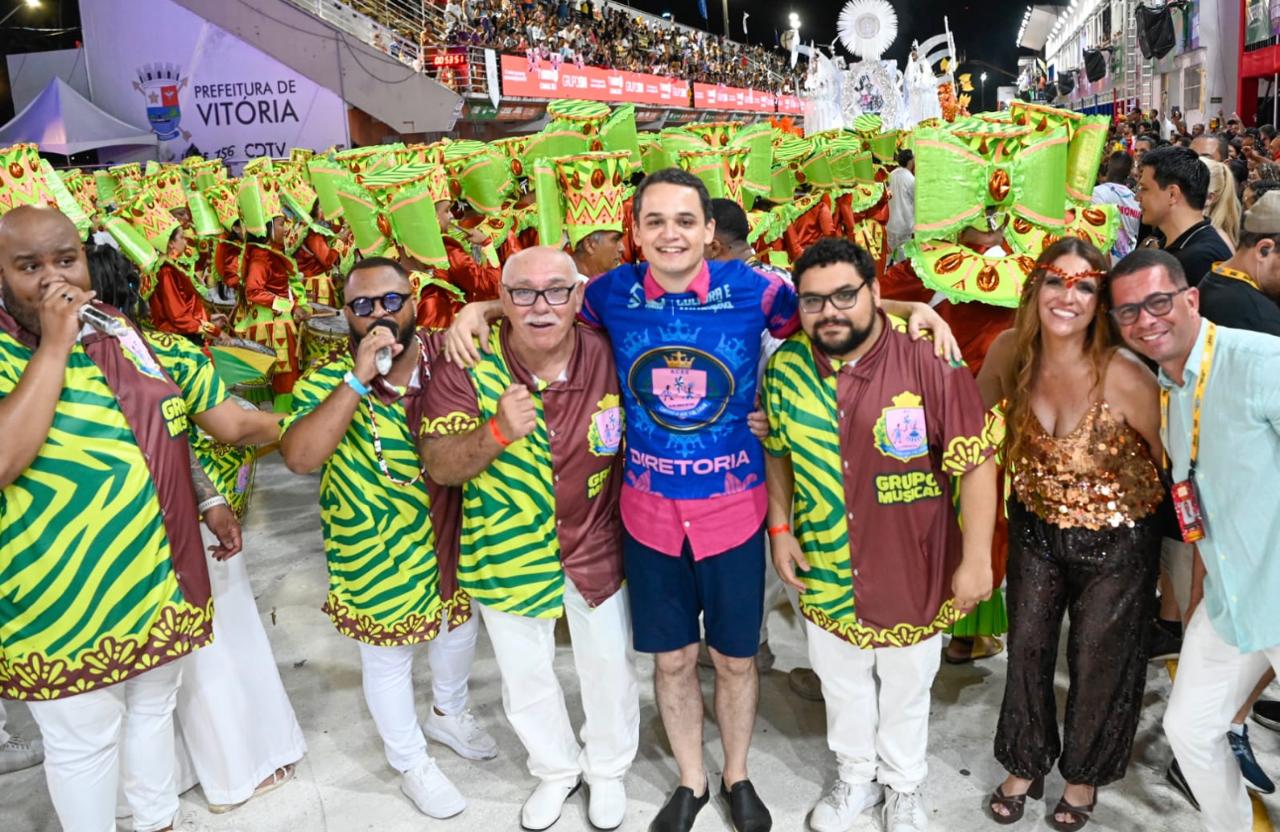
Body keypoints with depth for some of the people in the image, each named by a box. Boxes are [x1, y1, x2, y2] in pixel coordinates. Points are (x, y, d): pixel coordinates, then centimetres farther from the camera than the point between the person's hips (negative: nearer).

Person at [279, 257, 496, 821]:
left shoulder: (446, 357, -6)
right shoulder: (329, 379, -16)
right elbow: (298, 457, -31)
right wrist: (358, 379, -36)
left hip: (451, 536, 4)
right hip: (375, 553, -4)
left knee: (459, 629, 26)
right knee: (388, 659, 14)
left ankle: (449, 714, 57)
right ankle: (411, 764, 40)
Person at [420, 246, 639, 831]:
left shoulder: (609, 356, -16)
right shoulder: (466, 366, -18)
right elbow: (439, 466, -19)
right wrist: (497, 432, -37)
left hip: (596, 546, 1)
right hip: (506, 552, 0)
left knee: (609, 668, 17)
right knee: (525, 679, 18)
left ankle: (608, 770, 48)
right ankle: (556, 769, 49)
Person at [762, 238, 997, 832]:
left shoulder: (930, 364, -21)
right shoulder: (784, 368, -8)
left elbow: (976, 463, -16)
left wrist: (976, 559, -16)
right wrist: (780, 529, 2)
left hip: (911, 570, -3)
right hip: (823, 568, 3)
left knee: (906, 685, 20)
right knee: (841, 682, 23)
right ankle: (856, 777, 49)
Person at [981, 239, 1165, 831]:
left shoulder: (1125, 378, -29)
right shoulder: (1010, 352, -17)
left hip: (1117, 541, -3)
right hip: (1037, 528, 3)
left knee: (1099, 661, 16)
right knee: (1026, 648, 17)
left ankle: (1085, 775, 44)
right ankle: (1026, 765, 43)